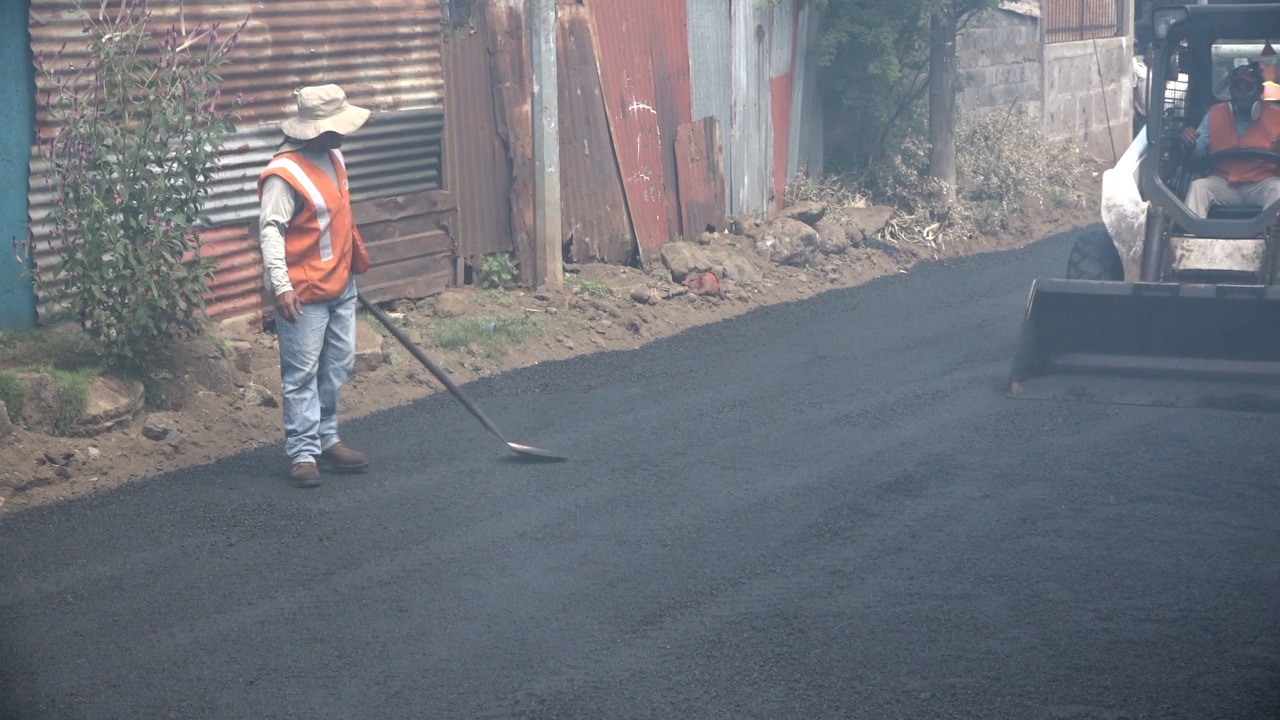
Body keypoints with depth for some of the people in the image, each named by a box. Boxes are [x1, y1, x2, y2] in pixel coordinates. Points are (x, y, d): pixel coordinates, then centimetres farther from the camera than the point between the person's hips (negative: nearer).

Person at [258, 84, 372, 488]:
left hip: (340, 286, 9)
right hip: (304, 294, -9)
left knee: (338, 367, 14)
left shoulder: (332, 158, 8)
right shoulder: (284, 174, -20)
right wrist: (281, 286, -31)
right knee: (302, 373, -3)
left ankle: (326, 439, 25)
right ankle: (303, 454, 1)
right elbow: (270, 231, -24)